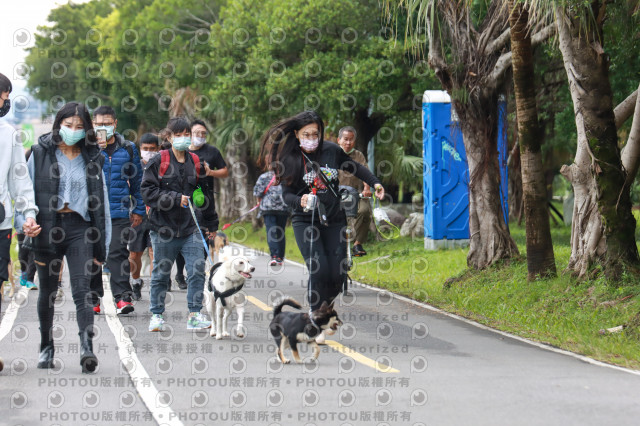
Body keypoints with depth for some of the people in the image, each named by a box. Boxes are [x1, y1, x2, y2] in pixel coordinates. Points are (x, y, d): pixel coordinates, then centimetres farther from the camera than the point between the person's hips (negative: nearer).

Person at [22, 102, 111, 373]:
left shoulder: (92, 159, 10)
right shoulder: (40, 153, 6)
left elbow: (101, 202, 11)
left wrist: (101, 245, 7)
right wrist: (27, 224, -13)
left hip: (79, 228, 0)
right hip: (48, 227, 0)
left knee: (82, 289, -13)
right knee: (47, 291, 10)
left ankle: (87, 347, -23)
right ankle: (47, 348, 24)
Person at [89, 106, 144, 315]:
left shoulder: (127, 148, 10)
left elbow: (137, 180, 15)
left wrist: (138, 210, 12)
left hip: (119, 212, 0)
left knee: (118, 253, -9)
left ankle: (123, 297, -10)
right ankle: (92, 298, 11)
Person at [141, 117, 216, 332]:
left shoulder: (196, 163, 9)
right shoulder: (159, 161, -4)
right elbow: (148, 192, -9)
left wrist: (206, 223, 15)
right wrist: (176, 199, -17)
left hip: (191, 227, 3)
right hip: (163, 227, -3)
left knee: (197, 270, -6)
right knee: (161, 274, 6)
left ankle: (194, 315, 1)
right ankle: (157, 315, 18)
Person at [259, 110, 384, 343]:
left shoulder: (332, 151, 0)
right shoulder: (290, 159, -5)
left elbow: (355, 167, 18)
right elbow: (287, 193, -4)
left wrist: (375, 183, 12)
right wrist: (300, 201, -24)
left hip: (334, 221, 3)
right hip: (305, 221, -3)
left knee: (338, 273, -3)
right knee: (319, 270, -18)